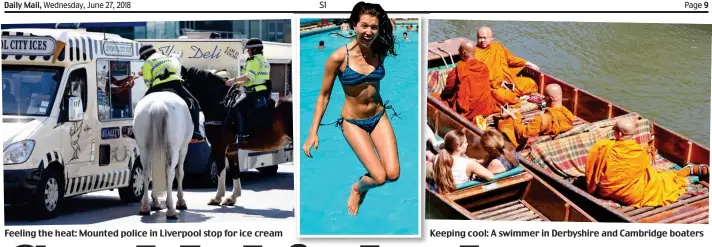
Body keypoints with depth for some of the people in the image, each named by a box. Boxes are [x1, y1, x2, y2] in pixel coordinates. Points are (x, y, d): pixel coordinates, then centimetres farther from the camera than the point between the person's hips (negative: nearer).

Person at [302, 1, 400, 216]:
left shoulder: (380, 51, -9)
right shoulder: (339, 57, -20)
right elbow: (324, 95, -11)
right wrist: (313, 132, -12)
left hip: (379, 116, 4)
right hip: (353, 122, -4)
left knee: (393, 174, -8)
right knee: (380, 177, -13)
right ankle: (358, 188, 24)